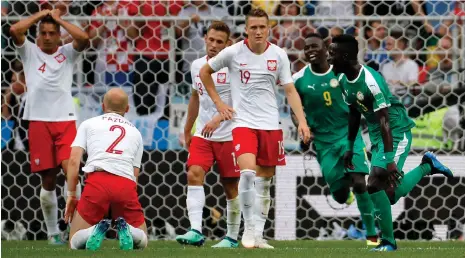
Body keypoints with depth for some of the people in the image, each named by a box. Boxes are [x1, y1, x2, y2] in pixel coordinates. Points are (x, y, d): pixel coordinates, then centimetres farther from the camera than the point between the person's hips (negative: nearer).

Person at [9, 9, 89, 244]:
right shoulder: (30, 52, 9)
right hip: (39, 121, 0)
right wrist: (40, 15, 2)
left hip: (65, 121, 0)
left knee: (70, 170, -17)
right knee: (48, 180, 4)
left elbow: (84, 39, -9)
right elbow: (14, 30, -7)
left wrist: (59, 19, 0)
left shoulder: (67, 53, 10)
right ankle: (53, 232, 15)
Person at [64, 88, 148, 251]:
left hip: (97, 182, -1)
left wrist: (71, 195, 15)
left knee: (75, 243, 12)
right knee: (141, 242, 19)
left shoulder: (88, 124, 22)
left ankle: (96, 230, -22)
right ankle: (126, 230, -16)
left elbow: (74, 161, 10)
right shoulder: (136, 133, 28)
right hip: (127, 185, 1)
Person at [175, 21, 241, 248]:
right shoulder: (197, 65, 9)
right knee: (194, 174, -16)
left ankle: (232, 237, 16)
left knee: (230, 186, 4)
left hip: (228, 136, -4)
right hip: (202, 135, 4)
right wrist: (187, 130, 26)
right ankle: (195, 231, -25)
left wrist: (218, 119, -32)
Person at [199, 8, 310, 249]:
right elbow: (205, 72, 10)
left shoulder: (279, 55, 0)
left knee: (264, 182, 6)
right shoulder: (233, 53, -5)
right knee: (248, 171, -23)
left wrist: (302, 121, -6)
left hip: (270, 125, 3)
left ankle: (257, 235, 16)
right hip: (243, 123, -3)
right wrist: (218, 102, 5)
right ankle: (249, 227, -11)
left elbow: (290, 91, 5)